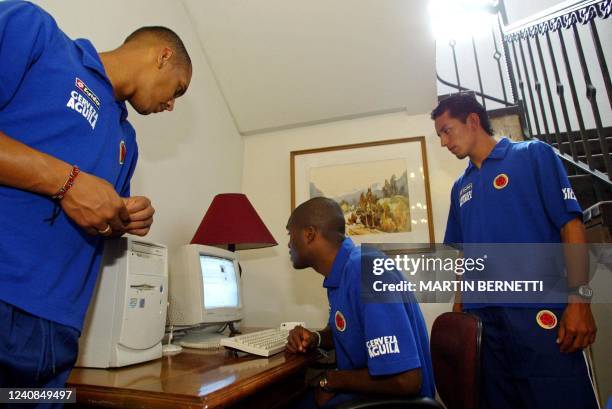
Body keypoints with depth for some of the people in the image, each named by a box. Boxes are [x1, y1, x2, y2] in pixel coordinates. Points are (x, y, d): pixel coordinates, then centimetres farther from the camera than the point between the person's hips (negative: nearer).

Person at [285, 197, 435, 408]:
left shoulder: (368, 275, -28)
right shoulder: (340, 274, 2)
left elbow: (405, 381, -31)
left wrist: (331, 380, -16)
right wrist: (316, 339, -3)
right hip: (359, 390, 8)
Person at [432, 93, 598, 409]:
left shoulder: (532, 154, 1)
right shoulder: (460, 187, 16)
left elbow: (570, 224, -6)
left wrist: (579, 298, -14)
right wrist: (459, 304, 12)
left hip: (540, 312, -5)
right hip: (481, 318, 5)